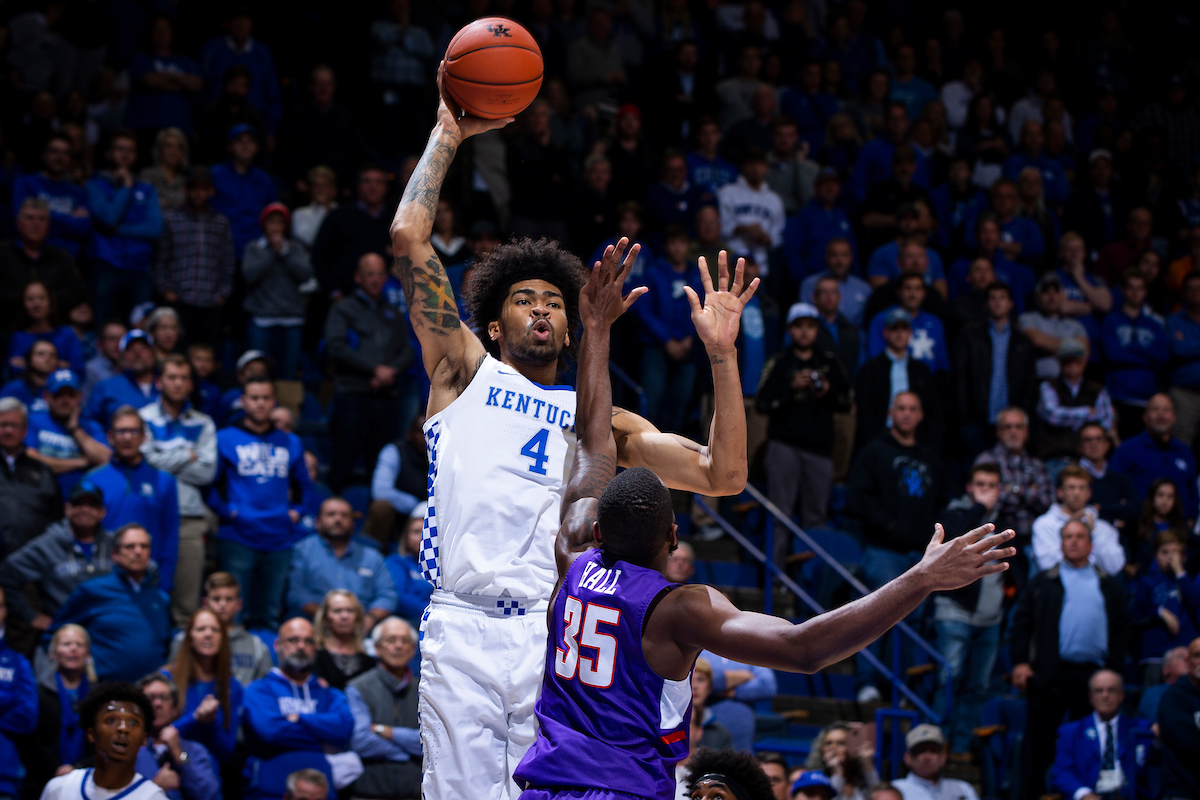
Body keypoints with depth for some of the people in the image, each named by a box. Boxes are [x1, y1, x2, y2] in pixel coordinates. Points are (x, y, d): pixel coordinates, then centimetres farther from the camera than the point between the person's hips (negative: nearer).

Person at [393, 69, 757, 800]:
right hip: (462, 629, -2)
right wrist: (447, 136, 15)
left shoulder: (602, 421, 23)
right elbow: (408, 238, 11)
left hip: (558, 634, 2)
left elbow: (723, 476, 13)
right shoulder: (466, 373, 19)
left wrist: (721, 354, 7)